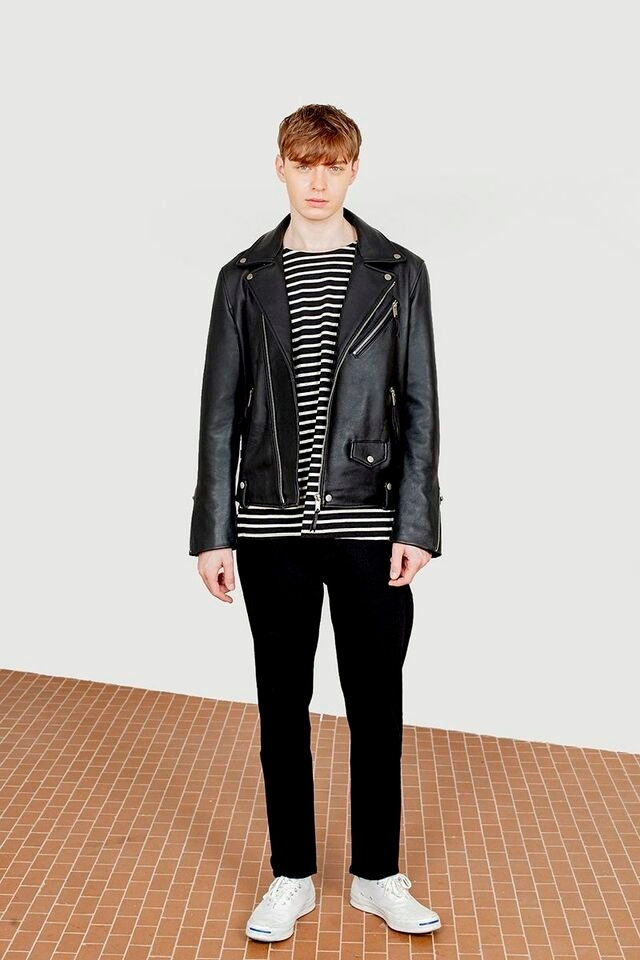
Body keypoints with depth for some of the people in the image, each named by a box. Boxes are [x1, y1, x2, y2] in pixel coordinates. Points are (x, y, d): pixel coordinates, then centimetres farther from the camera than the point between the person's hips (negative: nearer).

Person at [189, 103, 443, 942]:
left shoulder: (400, 274, 3)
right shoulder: (244, 278, 5)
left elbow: (421, 407, 1)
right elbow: (220, 411, 4)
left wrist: (417, 525, -7)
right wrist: (212, 532, 0)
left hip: (370, 527, 0)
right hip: (272, 529, 1)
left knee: (376, 707, 9)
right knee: (283, 707, 10)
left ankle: (378, 875, 27)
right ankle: (292, 878, 26)